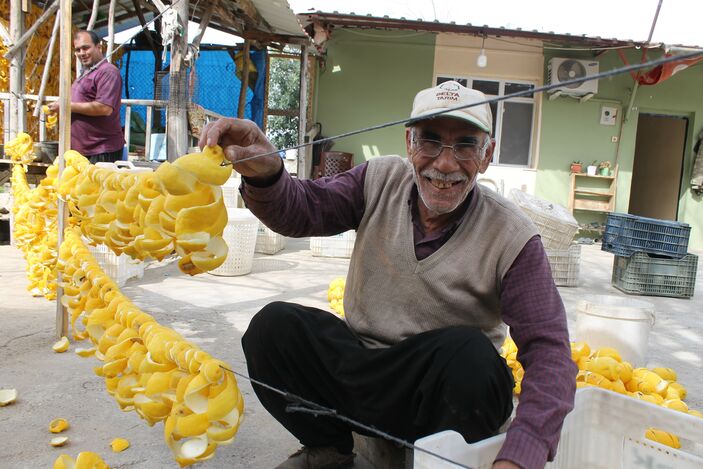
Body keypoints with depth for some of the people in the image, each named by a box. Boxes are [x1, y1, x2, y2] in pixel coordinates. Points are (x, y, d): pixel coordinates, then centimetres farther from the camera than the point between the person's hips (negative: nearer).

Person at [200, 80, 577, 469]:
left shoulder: (511, 237, -16)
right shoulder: (382, 179, -3)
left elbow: (549, 350, -22)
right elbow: (303, 210, -13)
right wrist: (265, 174, -37)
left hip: (446, 392, -2)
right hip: (357, 373, 3)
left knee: (469, 353, -33)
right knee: (273, 324, -16)